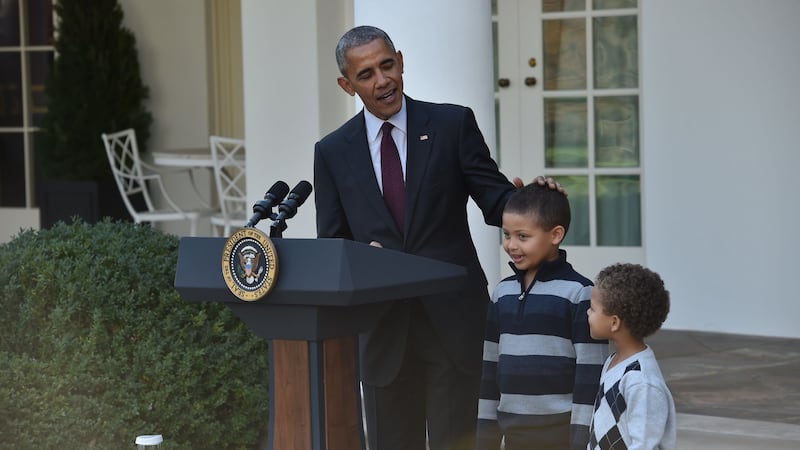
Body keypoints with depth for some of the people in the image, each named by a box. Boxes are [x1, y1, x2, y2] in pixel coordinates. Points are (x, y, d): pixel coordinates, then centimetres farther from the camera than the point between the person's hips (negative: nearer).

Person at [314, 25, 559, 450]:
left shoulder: (453, 124, 2)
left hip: (454, 319, -2)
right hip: (382, 330, 2)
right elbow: (331, 246, 9)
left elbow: (496, 201, 1)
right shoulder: (332, 152, 7)